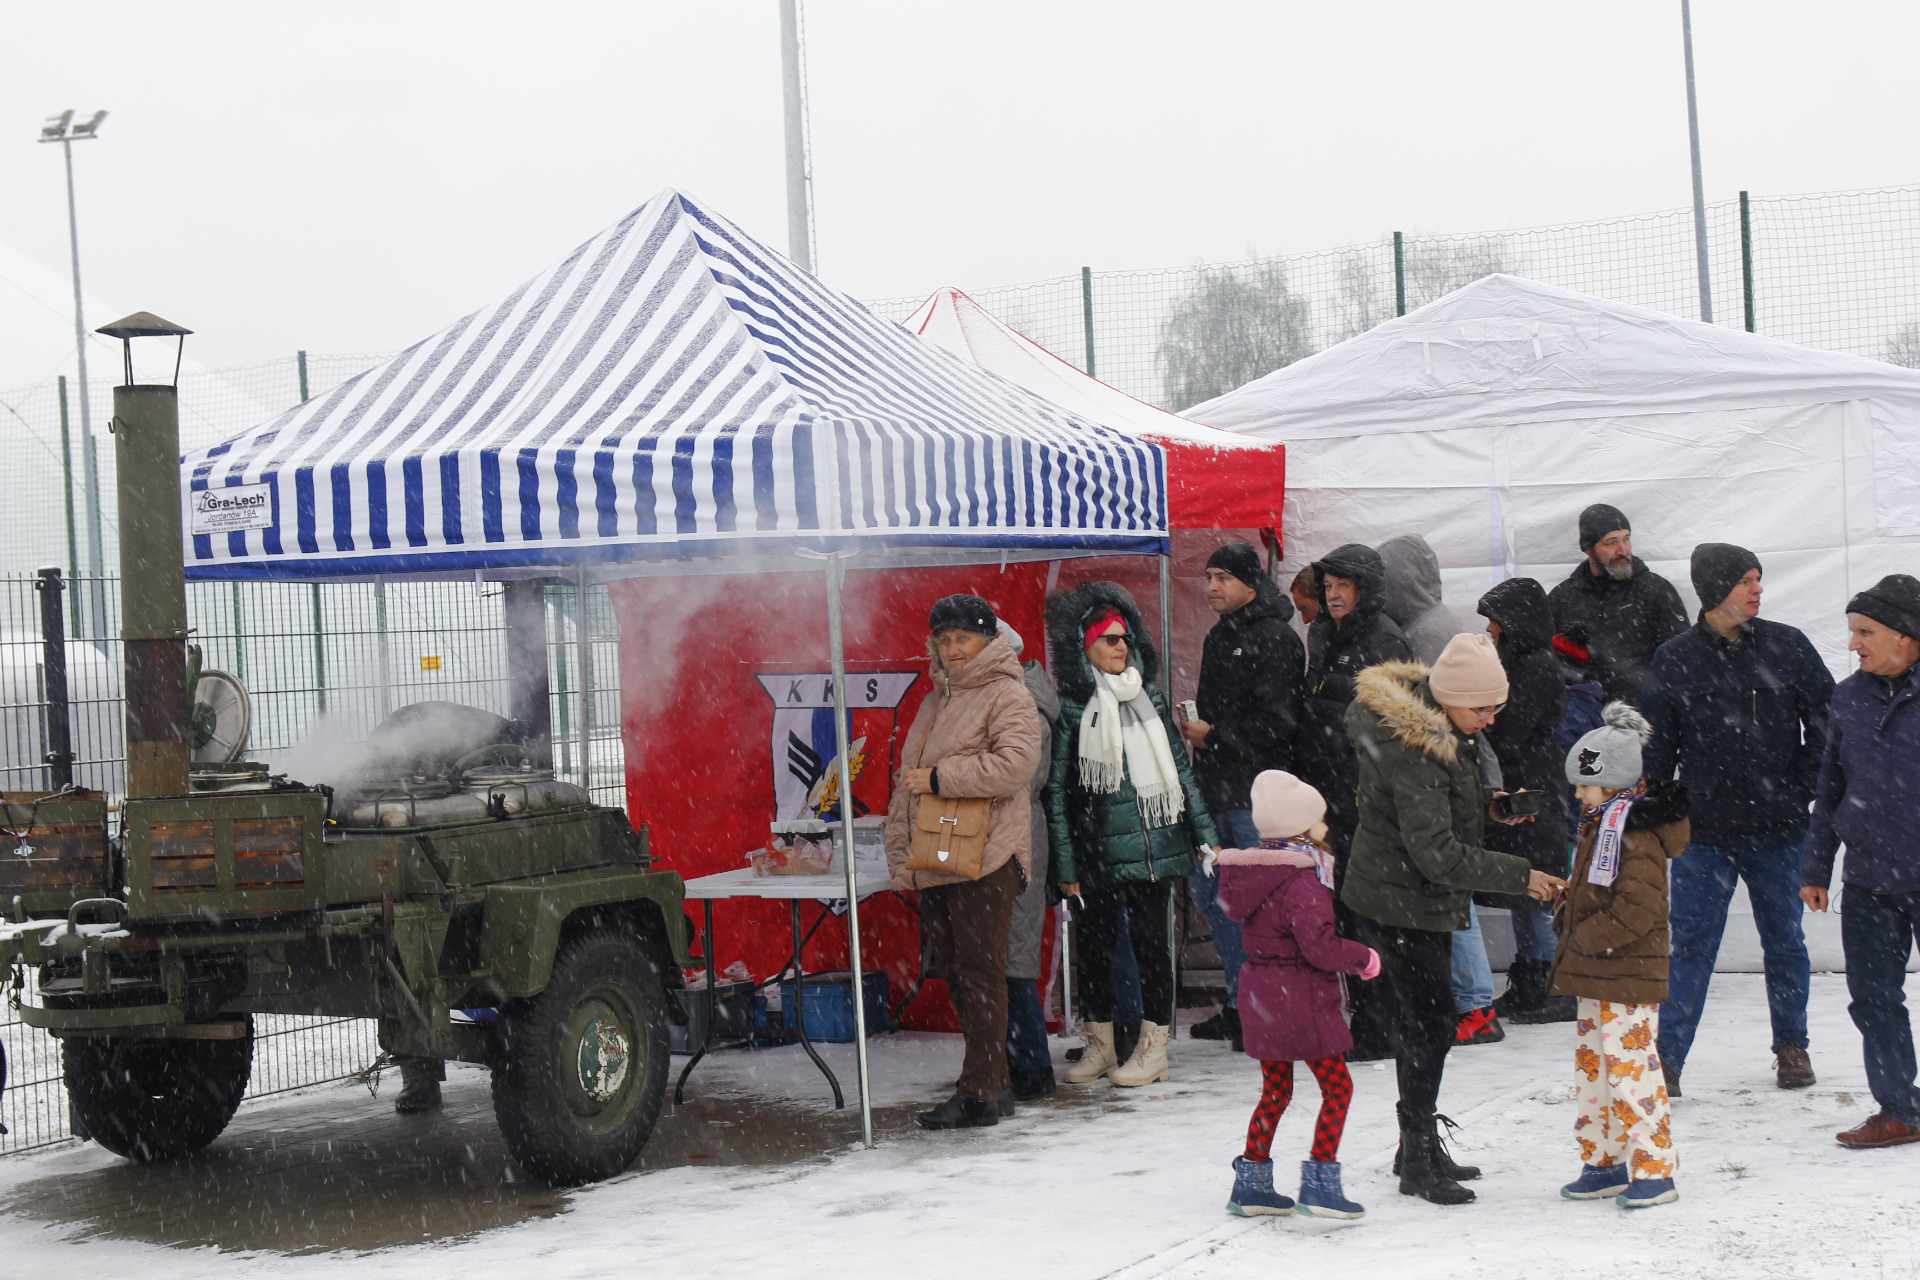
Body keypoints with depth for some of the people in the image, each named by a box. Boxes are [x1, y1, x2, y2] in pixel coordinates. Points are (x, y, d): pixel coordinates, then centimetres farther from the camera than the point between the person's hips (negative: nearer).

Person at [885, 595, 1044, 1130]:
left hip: (985, 858, -8)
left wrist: (941, 778, -15)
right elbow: (907, 780, 24)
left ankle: (978, 1094, -7)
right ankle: (994, 1080, 17)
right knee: (955, 972, 9)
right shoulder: (934, 702, 22)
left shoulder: (1007, 695, -3)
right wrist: (901, 853, 15)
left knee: (980, 971, -7)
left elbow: (1015, 763, -19)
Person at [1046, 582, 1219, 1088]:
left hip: (1153, 846, 2)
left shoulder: (1148, 697, 9)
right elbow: (1055, 789, -4)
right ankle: (1098, 1045, 21)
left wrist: (1205, 834, 13)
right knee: (1094, 945, 6)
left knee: (1150, 942, 2)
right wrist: (1064, 864, -8)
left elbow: (1179, 768, 16)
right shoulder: (1069, 708, -3)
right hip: (1096, 851, -2)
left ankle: (1154, 1047, 11)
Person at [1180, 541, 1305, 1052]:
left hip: (1257, 793, -9)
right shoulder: (1220, 638, 18)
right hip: (1216, 790, 10)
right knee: (1205, 887, 13)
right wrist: (1193, 729, 10)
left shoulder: (1275, 640, -10)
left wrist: (1214, 736, -13)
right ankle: (1241, 1002, 23)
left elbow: (1277, 721, -18)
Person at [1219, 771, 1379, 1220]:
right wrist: (1364, 958, -11)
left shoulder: (1251, 871, 5)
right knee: (1337, 1087, 3)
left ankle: (1251, 1183, 21)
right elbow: (1319, 946, -25)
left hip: (1259, 993, 8)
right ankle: (1319, 1183, -1)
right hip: (1300, 997, -8)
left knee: (1275, 1091, 19)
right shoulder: (1301, 880, -20)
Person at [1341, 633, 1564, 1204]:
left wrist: (1487, 802, 3)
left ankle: (1420, 1148, 28)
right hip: (1400, 904, -10)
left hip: (1427, 900, 10)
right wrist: (1519, 876, -25)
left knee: (1428, 1023, 16)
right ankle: (1418, 1163, 1)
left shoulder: (1439, 725, 3)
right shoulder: (1411, 750, -27)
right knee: (1431, 1025, -8)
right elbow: (1437, 852, -29)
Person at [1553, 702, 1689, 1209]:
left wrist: (1585, 938, -18)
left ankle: (1655, 1169, -3)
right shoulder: (1602, 824, 14)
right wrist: (1571, 901, 10)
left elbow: (1637, 911, -23)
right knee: (1592, 1066, 14)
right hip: (1596, 974, 11)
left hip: (1628, 977, -11)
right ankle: (1604, 1162, 23)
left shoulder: (1638, 834, -17)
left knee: (1630, 1063, -9)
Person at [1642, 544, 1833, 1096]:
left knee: (1785, 941, 11)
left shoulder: (1787, 647, 1)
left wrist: (1806, 786, -2)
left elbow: (1825, 720, 7)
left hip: (1778, 828, 1)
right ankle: (1667, 1056, 0)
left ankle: (1791, 1046, 26)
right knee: (1691, 944, -3)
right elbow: (1656, 747, 5)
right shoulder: (1674, 660, 0)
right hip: (1705, 832, -1)